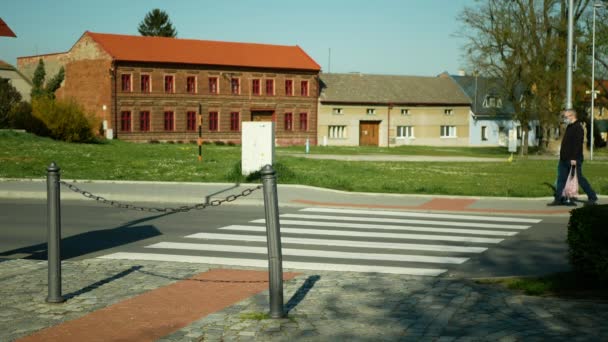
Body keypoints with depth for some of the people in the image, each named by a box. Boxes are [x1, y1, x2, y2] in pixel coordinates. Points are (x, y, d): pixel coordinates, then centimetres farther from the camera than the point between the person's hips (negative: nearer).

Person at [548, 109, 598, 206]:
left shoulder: (578, 128, -15)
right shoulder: (569, 127, 16)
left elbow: (577, 144, -23)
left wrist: (574, 158, -27)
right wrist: (562, 156, 20)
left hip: (573, 160, -10)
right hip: (564, 159, 10)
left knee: (580, 178, -2)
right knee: (561, 179, 6)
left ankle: (592, 197, 10)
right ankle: (558, 199, 7)